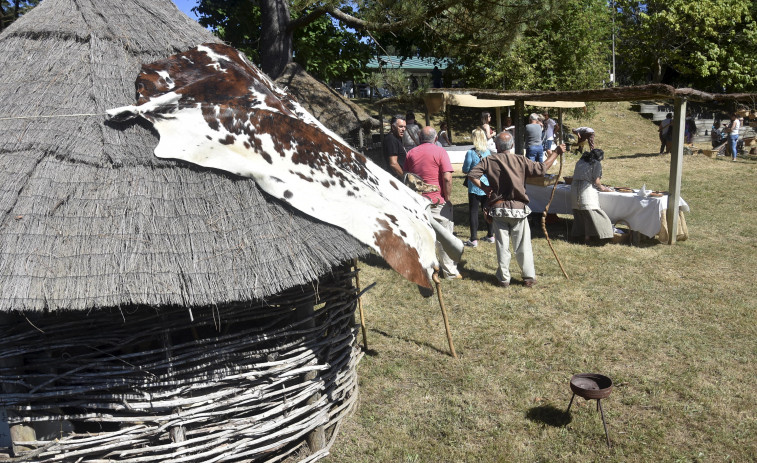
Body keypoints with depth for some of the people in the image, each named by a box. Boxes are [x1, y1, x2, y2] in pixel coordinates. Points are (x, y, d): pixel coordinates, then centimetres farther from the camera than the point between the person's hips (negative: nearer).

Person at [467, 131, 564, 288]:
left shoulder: (488, 160, -2)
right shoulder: (520, 160, -4)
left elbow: (472, 174, -10)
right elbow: (541, 169, -5)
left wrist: (484, 187, -2)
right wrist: (556, 153, 6)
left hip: (498, 209, 1)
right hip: (518, 209, -1)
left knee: (502, 245, 7)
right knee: (523, 245, 7)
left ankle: (503, 278, 13)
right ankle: (529, 277, 13)